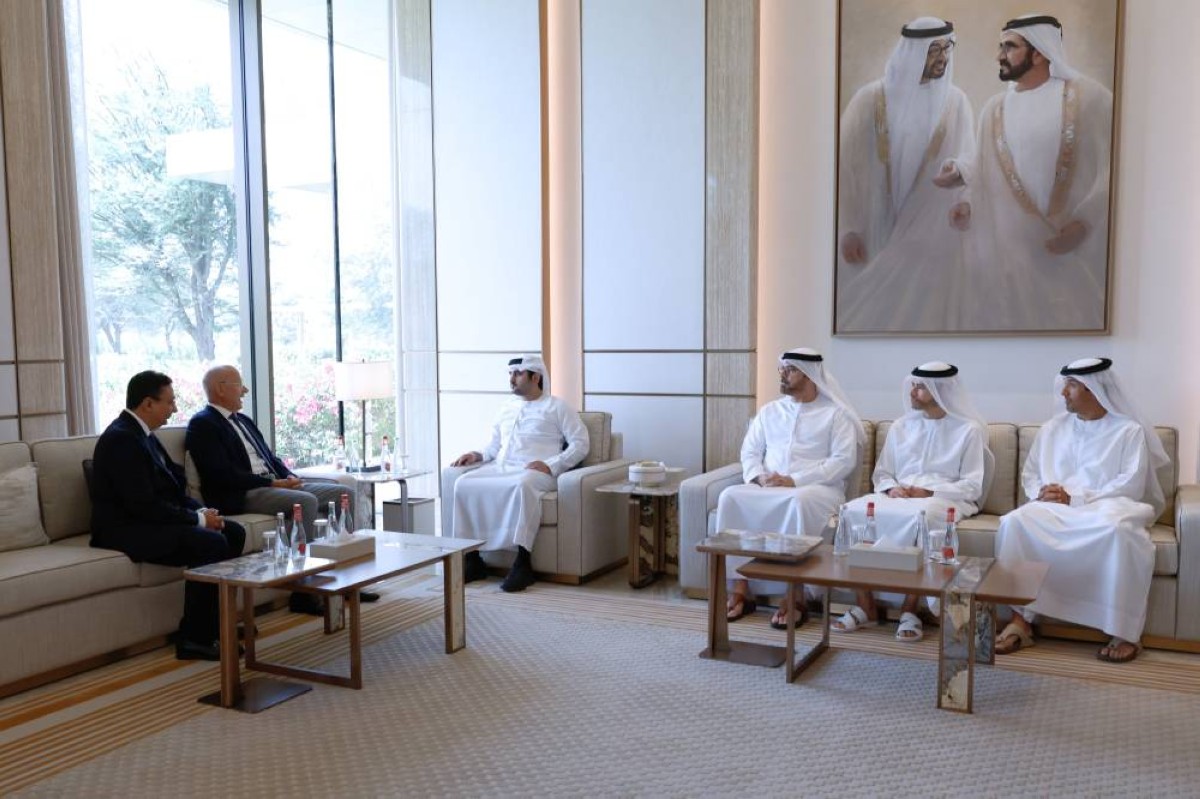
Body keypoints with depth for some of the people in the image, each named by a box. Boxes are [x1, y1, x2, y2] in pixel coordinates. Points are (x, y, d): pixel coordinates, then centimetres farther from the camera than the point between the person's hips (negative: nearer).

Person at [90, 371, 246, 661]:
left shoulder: (142, 434, 13)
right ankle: (194, 639, -17)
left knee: (233, 532, 3)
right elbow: (143, 504, -25)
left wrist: (202, 511, -2)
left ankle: (216, 621, 10)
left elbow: (172, 485, 16)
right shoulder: (121, 438, -19)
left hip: (148, 520, 10)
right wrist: (198, 518, -17)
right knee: (211, 543, -26)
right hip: (124, 529, -10)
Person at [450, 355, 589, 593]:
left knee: (521, 486, -41)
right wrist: (477, 455, 9)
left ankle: (523, 563, -38)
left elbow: (580, 444, 1)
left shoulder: (557, 407, 9)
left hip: (534, 472, -5)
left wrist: (550, 465, -13)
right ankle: (472, 559, -21)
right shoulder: (507, 408, 28)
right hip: (499, 468, 6)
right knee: (464, 484, -24)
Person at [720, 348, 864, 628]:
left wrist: (794, 480, -16)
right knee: (730, 497, -26)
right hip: (767, 488, 5)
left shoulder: (835, 413, 4)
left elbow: (844, 461, -7)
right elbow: (749, 451, 14)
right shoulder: (769, 411, 19)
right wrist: (759, 478, -10)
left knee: (798, 501, -40)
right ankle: (740, 588, -22)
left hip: (818, 489, -4)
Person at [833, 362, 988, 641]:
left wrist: (928, 492, -16)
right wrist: (891, 488, -8)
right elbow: (881, 473, 15)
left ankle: (909, 608, -28)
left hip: (946, 499, -4)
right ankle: (865, 602, -23)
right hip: (899, 497, 5)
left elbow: (972, 486, -4)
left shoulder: (969, 429, 3)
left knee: (919, 515, -41)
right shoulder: (901, 426, 17)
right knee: (855, 510, -27)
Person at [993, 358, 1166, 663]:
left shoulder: (1129, 431, 3)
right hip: (1056, 509, 4)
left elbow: (1131, 487, -7)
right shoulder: (1052, 428, 17)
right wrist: (1042, 492, -8)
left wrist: (1075, 498, -16)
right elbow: (1029, 474, 17)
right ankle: (1021, 622, -26)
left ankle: (1125, 632, -26)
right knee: (1015, 521, -28)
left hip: (1106, 509, -3)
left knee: (1119, 529, -40)